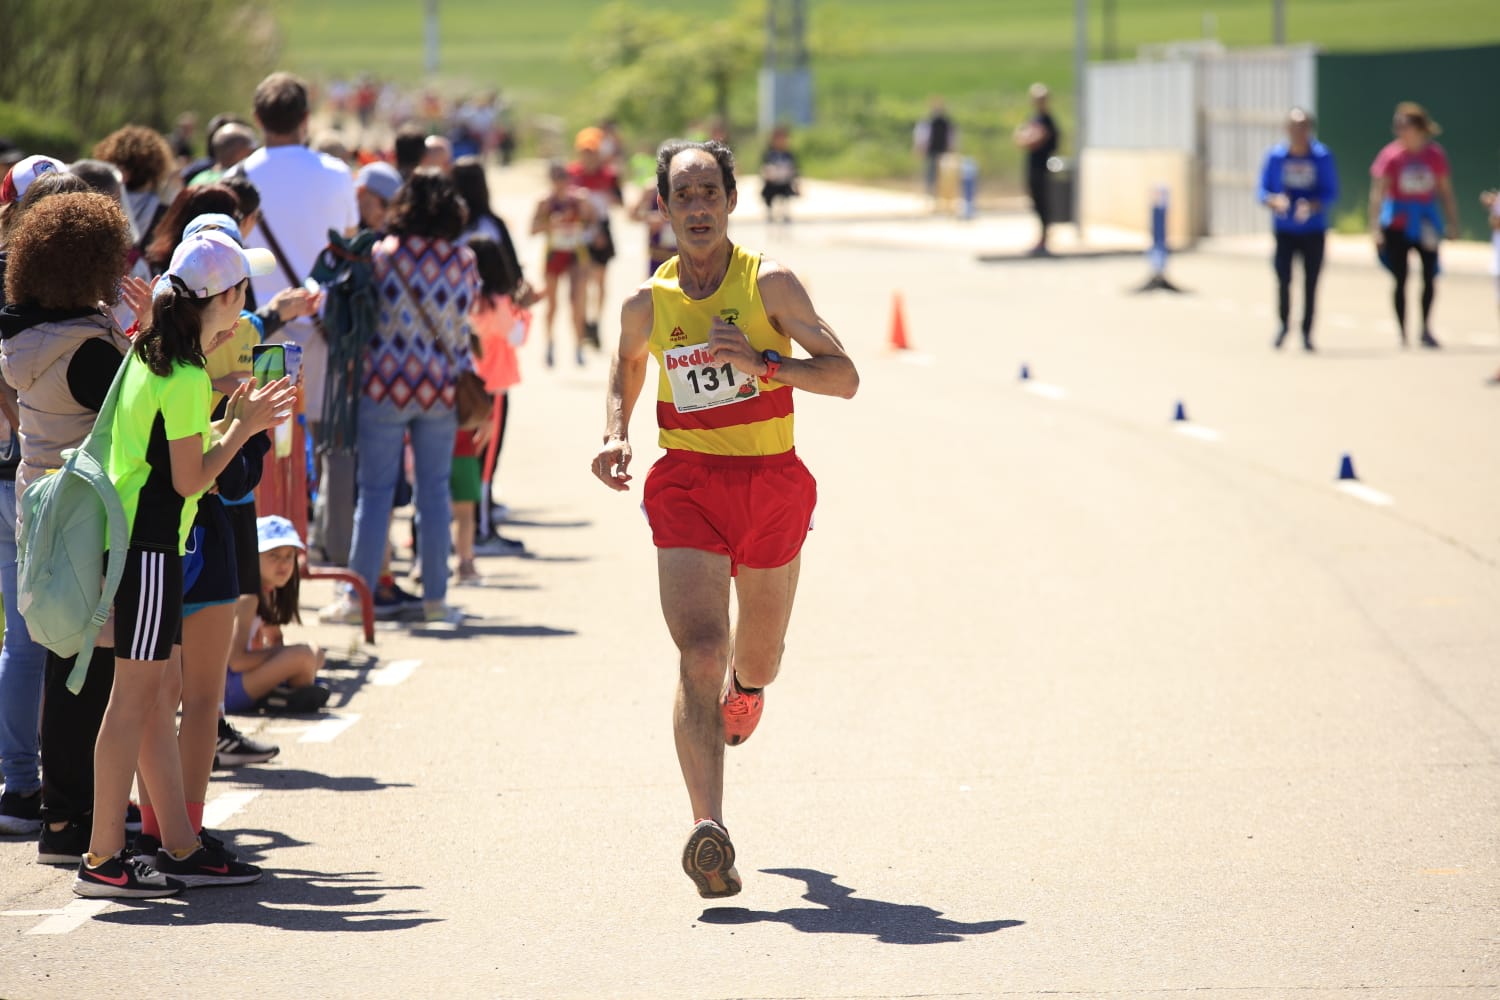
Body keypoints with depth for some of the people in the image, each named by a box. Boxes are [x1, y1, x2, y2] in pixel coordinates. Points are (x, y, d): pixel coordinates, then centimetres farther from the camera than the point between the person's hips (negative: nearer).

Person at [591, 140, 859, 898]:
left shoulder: (770, 283, -6)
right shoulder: (647, 303, 2)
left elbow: (844, 377, -8)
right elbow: (626, 365, 25)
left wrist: (761, 361, -22)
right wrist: (614, 434, 6)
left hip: (771, 483, 0)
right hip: (686, 485, 0)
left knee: (757, 661, 17)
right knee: (698, 655, -19)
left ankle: (745, 683, 58)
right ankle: (708, 829, -28)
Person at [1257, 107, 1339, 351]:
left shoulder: (1322, 157, -5)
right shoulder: (1275, 157, -1)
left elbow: (1331, 193, -3)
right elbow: (1262, 191, 2)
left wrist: (1312, 206, -22)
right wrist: (1274, 201, -20)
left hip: (1314, 231, 0)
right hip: (1284, 230, 0)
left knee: (1310, 282, 1)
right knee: (1283, 278, -11)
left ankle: (1306, 333, 14)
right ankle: (1284, 324, 13)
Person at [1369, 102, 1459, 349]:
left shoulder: (1435, 155, -3)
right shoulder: (1391, 155, -10)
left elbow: (1445, 191, 7)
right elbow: (1377, 193, -11)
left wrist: (1452, 221, 6)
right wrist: (1375, 228, -17)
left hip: (1426, 224, 2)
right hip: (1397, 225, -2)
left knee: (1430, 275, -3)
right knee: (1400, 280, 2)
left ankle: (1426, 329, 9)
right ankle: (1402, 334, 10)